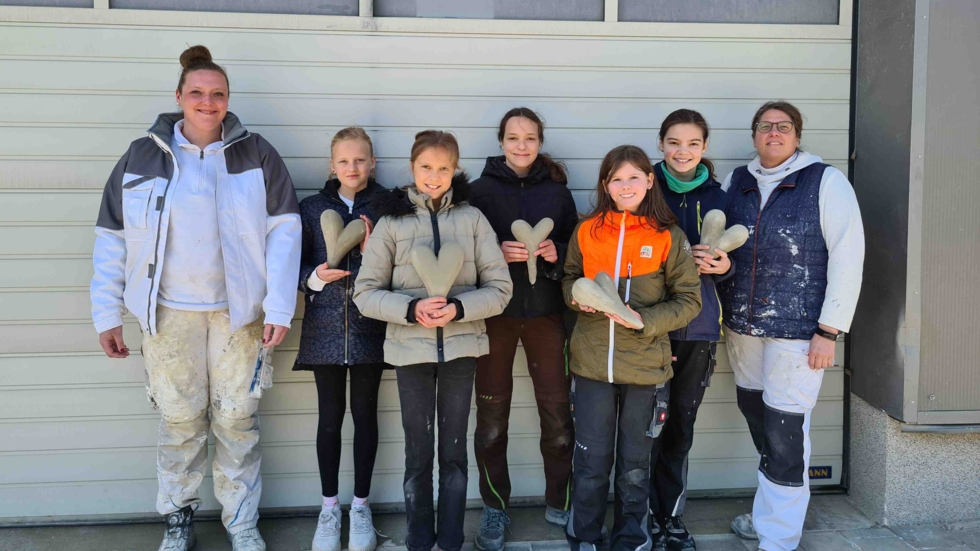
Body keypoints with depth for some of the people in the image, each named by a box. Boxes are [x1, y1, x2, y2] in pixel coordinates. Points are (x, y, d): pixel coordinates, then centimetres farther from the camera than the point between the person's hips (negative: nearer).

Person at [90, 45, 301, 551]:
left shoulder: (256, 154, 1)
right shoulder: (142, 156, 4)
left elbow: (284, 230, -2)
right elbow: (112, 238, 7)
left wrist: (279, 308, -9)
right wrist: (107, 315, 3)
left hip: (237, 310, 0)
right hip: (169, 312, 1)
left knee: (237, 418, 5)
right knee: (179, 418, 7)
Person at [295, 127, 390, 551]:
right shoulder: (312, 208, 5)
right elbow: (296, 266, 7)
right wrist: (315, 277, -13)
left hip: (370, 327, -1)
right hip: (325, 326, 1)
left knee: (364, 413, 7)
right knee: (330, 416, 6)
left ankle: (360, 507, 21)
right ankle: (329, 507, 20)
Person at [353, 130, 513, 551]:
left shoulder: (472, 218, 1)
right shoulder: (391, 221, 0)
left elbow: (500, 288, 0)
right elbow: (365, 293, 0)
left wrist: (458, 308, -16)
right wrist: (412, 308, -16)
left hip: (461, 347, 1)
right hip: (411, 349, 0)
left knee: (454, 451, 9)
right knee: (418, 452, 7)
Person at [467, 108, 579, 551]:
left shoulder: (557, 191, 8)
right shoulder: (482, 189, 3)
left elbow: (576, 247, 10)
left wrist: (556, 253, -10)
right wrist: (497, 252, -18)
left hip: (546, 312, 1)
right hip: (494, 312, -1)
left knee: (558, 411, 2)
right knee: (492, 414, 4)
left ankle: (559, 503, 20)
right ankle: (495, 509, 18)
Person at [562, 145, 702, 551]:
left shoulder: (669, 237, -5)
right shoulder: (586, 232, 1)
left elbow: (688, 300, -3)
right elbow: (569, 279, 14)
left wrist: (644, 319, -17)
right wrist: (578, 297, -8)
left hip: (645, 366, -1)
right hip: (592, 363, 1)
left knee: (635, 466, 15)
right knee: (591, 464, 7)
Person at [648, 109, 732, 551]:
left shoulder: (716, 197, 8)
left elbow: (726, 261, 15)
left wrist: (723, 266, -7)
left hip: (699, 327, 3)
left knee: (682, 424, 10)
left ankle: (672, 515, 24)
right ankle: (648, 515, 14)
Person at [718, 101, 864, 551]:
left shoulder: (826, 181, -4)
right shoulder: (735, 182, 10)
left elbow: (848, 257, -8)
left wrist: (829, 330, -12)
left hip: (796, 329, -5)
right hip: (741, 324, 5)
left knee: (784, 432, -4)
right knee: (756, 417, 13)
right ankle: (770, 511, 33)